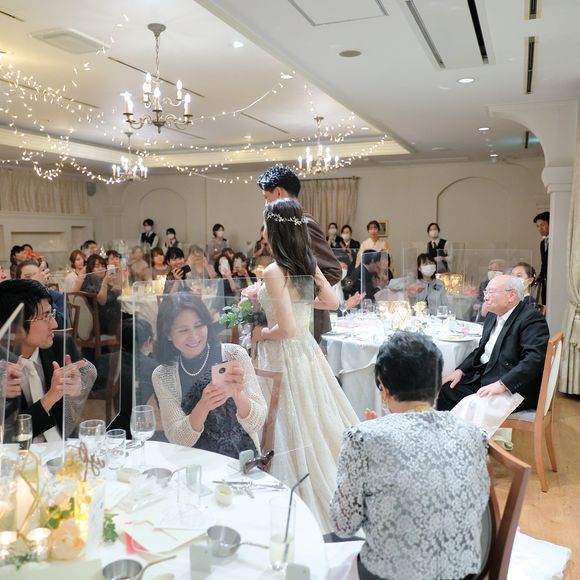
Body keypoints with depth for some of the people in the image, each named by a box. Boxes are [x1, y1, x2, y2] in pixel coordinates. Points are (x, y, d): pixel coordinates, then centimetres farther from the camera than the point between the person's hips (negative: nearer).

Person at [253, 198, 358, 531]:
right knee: (318, 421, 18)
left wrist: (261, 335, -6)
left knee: (293, 428, 6)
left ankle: (305, 504, 20)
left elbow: (286, 328, -24)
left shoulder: (275, 271, -20)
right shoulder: (308, 264, 2)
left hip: (283, 355, -8)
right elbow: (332, 302, 13)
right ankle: (332, 489, 31)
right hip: (307, 351, 8)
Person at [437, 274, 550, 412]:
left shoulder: (532, 319, -13)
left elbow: (535, 358, -25)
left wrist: (502, 384, -32)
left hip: (514, 389, -8)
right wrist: (460, 370, 6)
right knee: (445, 390, -3)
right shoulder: (493, 316, 14)